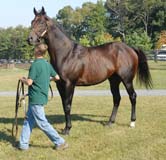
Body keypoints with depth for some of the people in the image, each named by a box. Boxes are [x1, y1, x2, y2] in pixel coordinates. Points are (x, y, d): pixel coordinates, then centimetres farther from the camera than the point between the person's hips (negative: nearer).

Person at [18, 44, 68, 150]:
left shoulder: (35, 65, -17)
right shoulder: (47, 64, 6)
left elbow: (29, 82, -20)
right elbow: (57, 77, 13)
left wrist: (22, 79, 0)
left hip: (36, 98, -8)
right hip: (42, 96, 8)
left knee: (42, 123, -1)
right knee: (28, 120, 14)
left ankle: (60, 142, 4)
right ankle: (23, 144, 17)